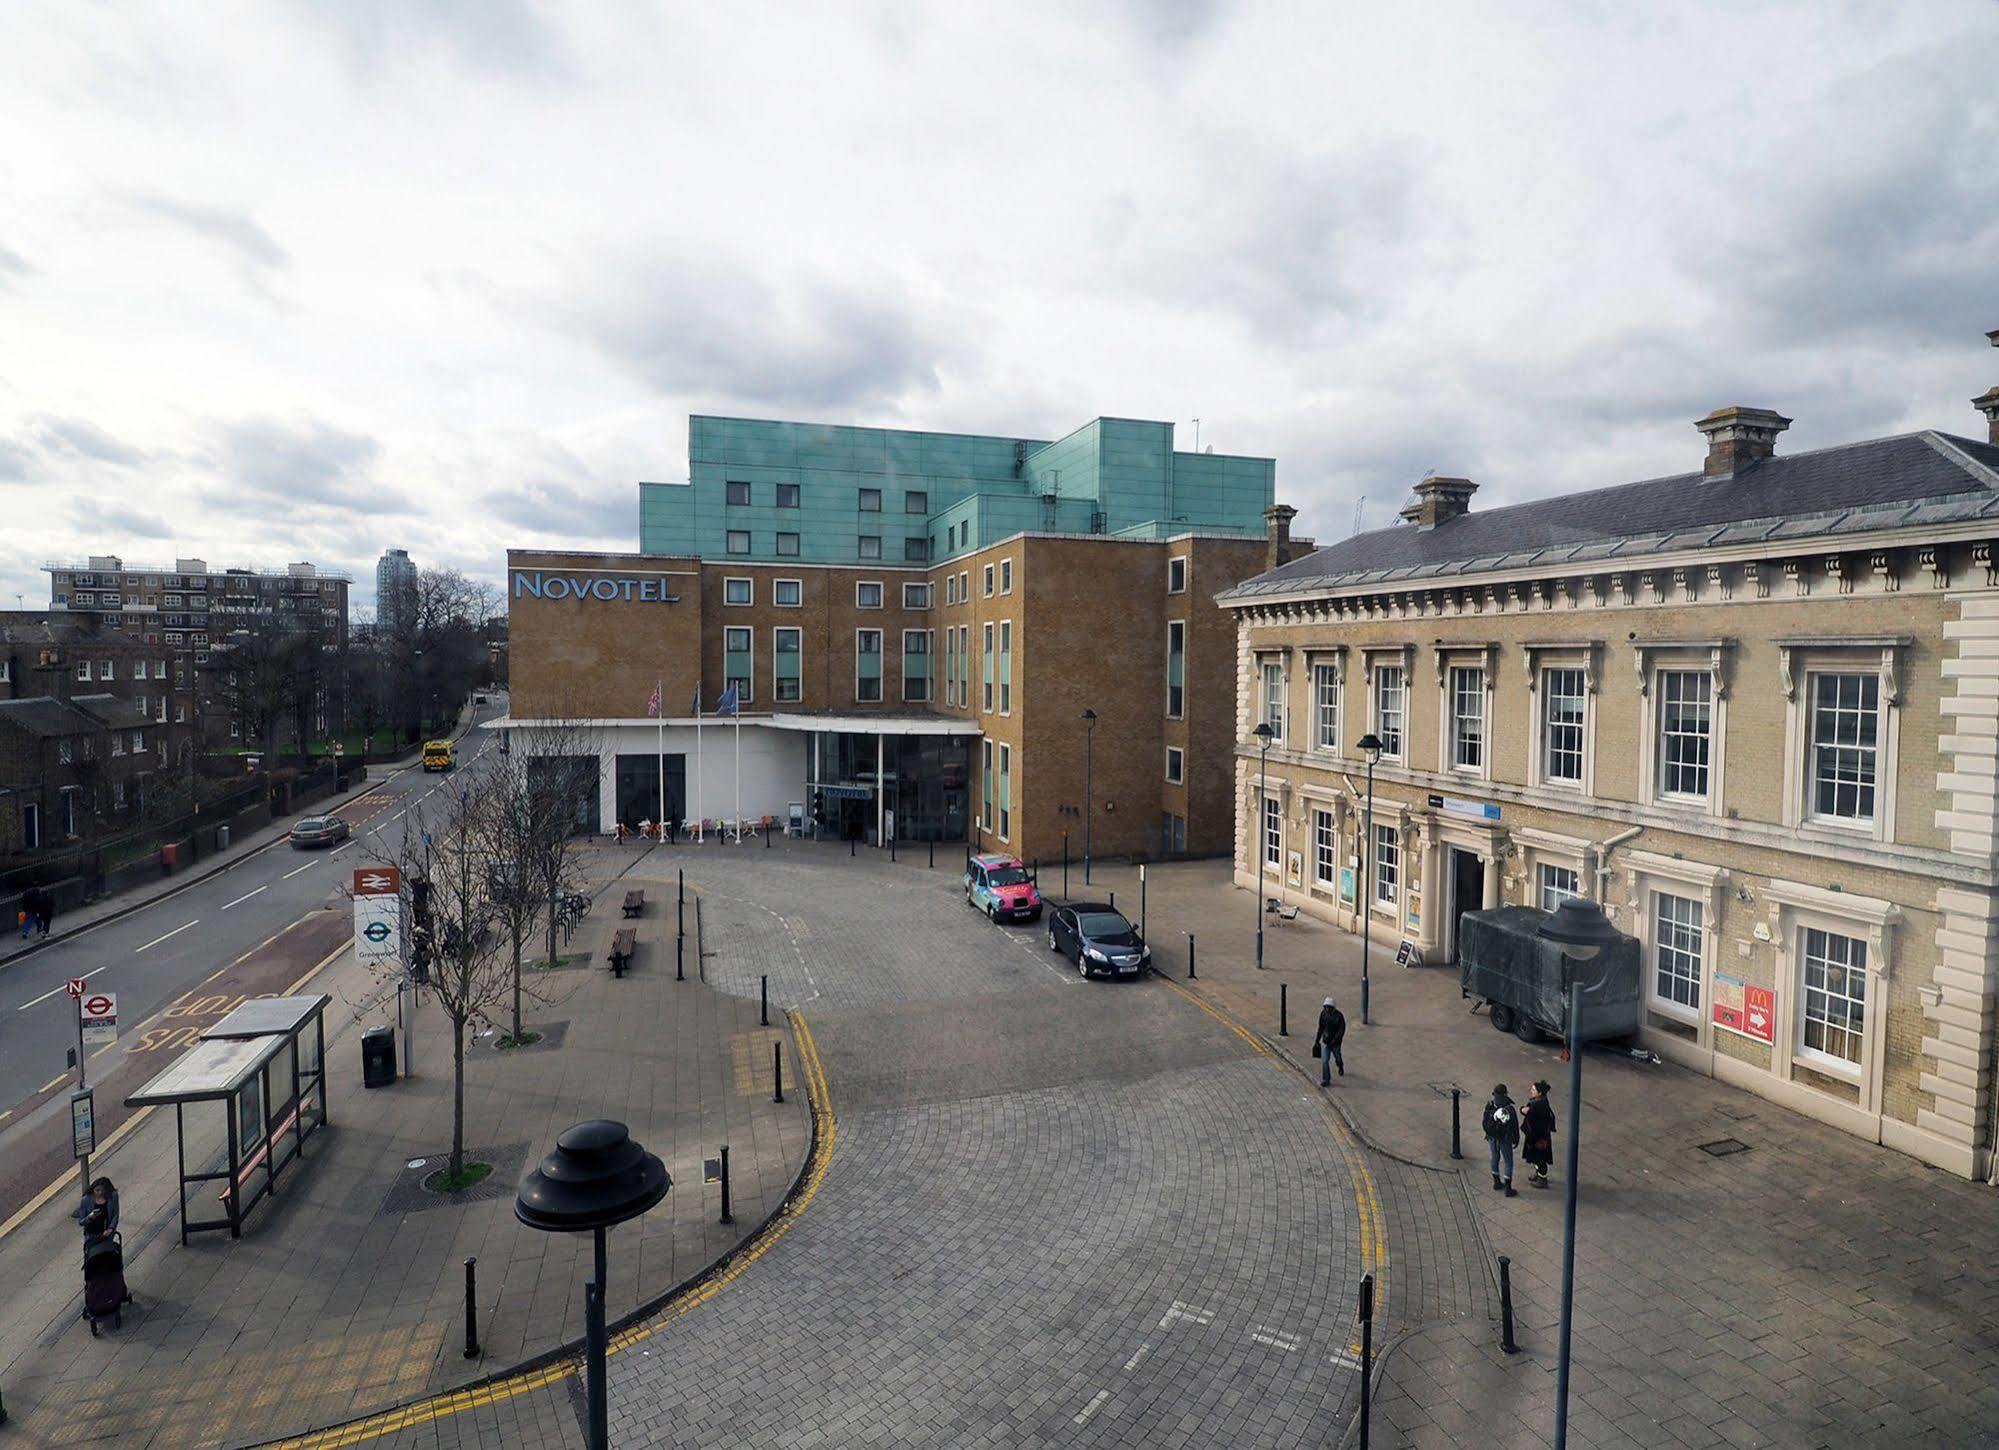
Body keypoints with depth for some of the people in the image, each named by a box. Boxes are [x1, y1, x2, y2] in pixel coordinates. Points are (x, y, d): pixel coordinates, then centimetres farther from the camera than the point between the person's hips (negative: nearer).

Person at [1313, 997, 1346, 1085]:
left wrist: (1334, 1040, -22)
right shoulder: (1323, 1013, -6)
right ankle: (1326, 1080, 3)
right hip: (1325, 1041, 2)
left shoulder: (1339, 1015, -19)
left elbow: (1342, 1030, -17)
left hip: (1335, 1042, -2)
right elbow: (1321, 1028, 6)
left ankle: (1341, 1067, 54)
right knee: (1324, 1061, -6)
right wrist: (1317, 1040, 9)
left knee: (1337, 1058, 19)